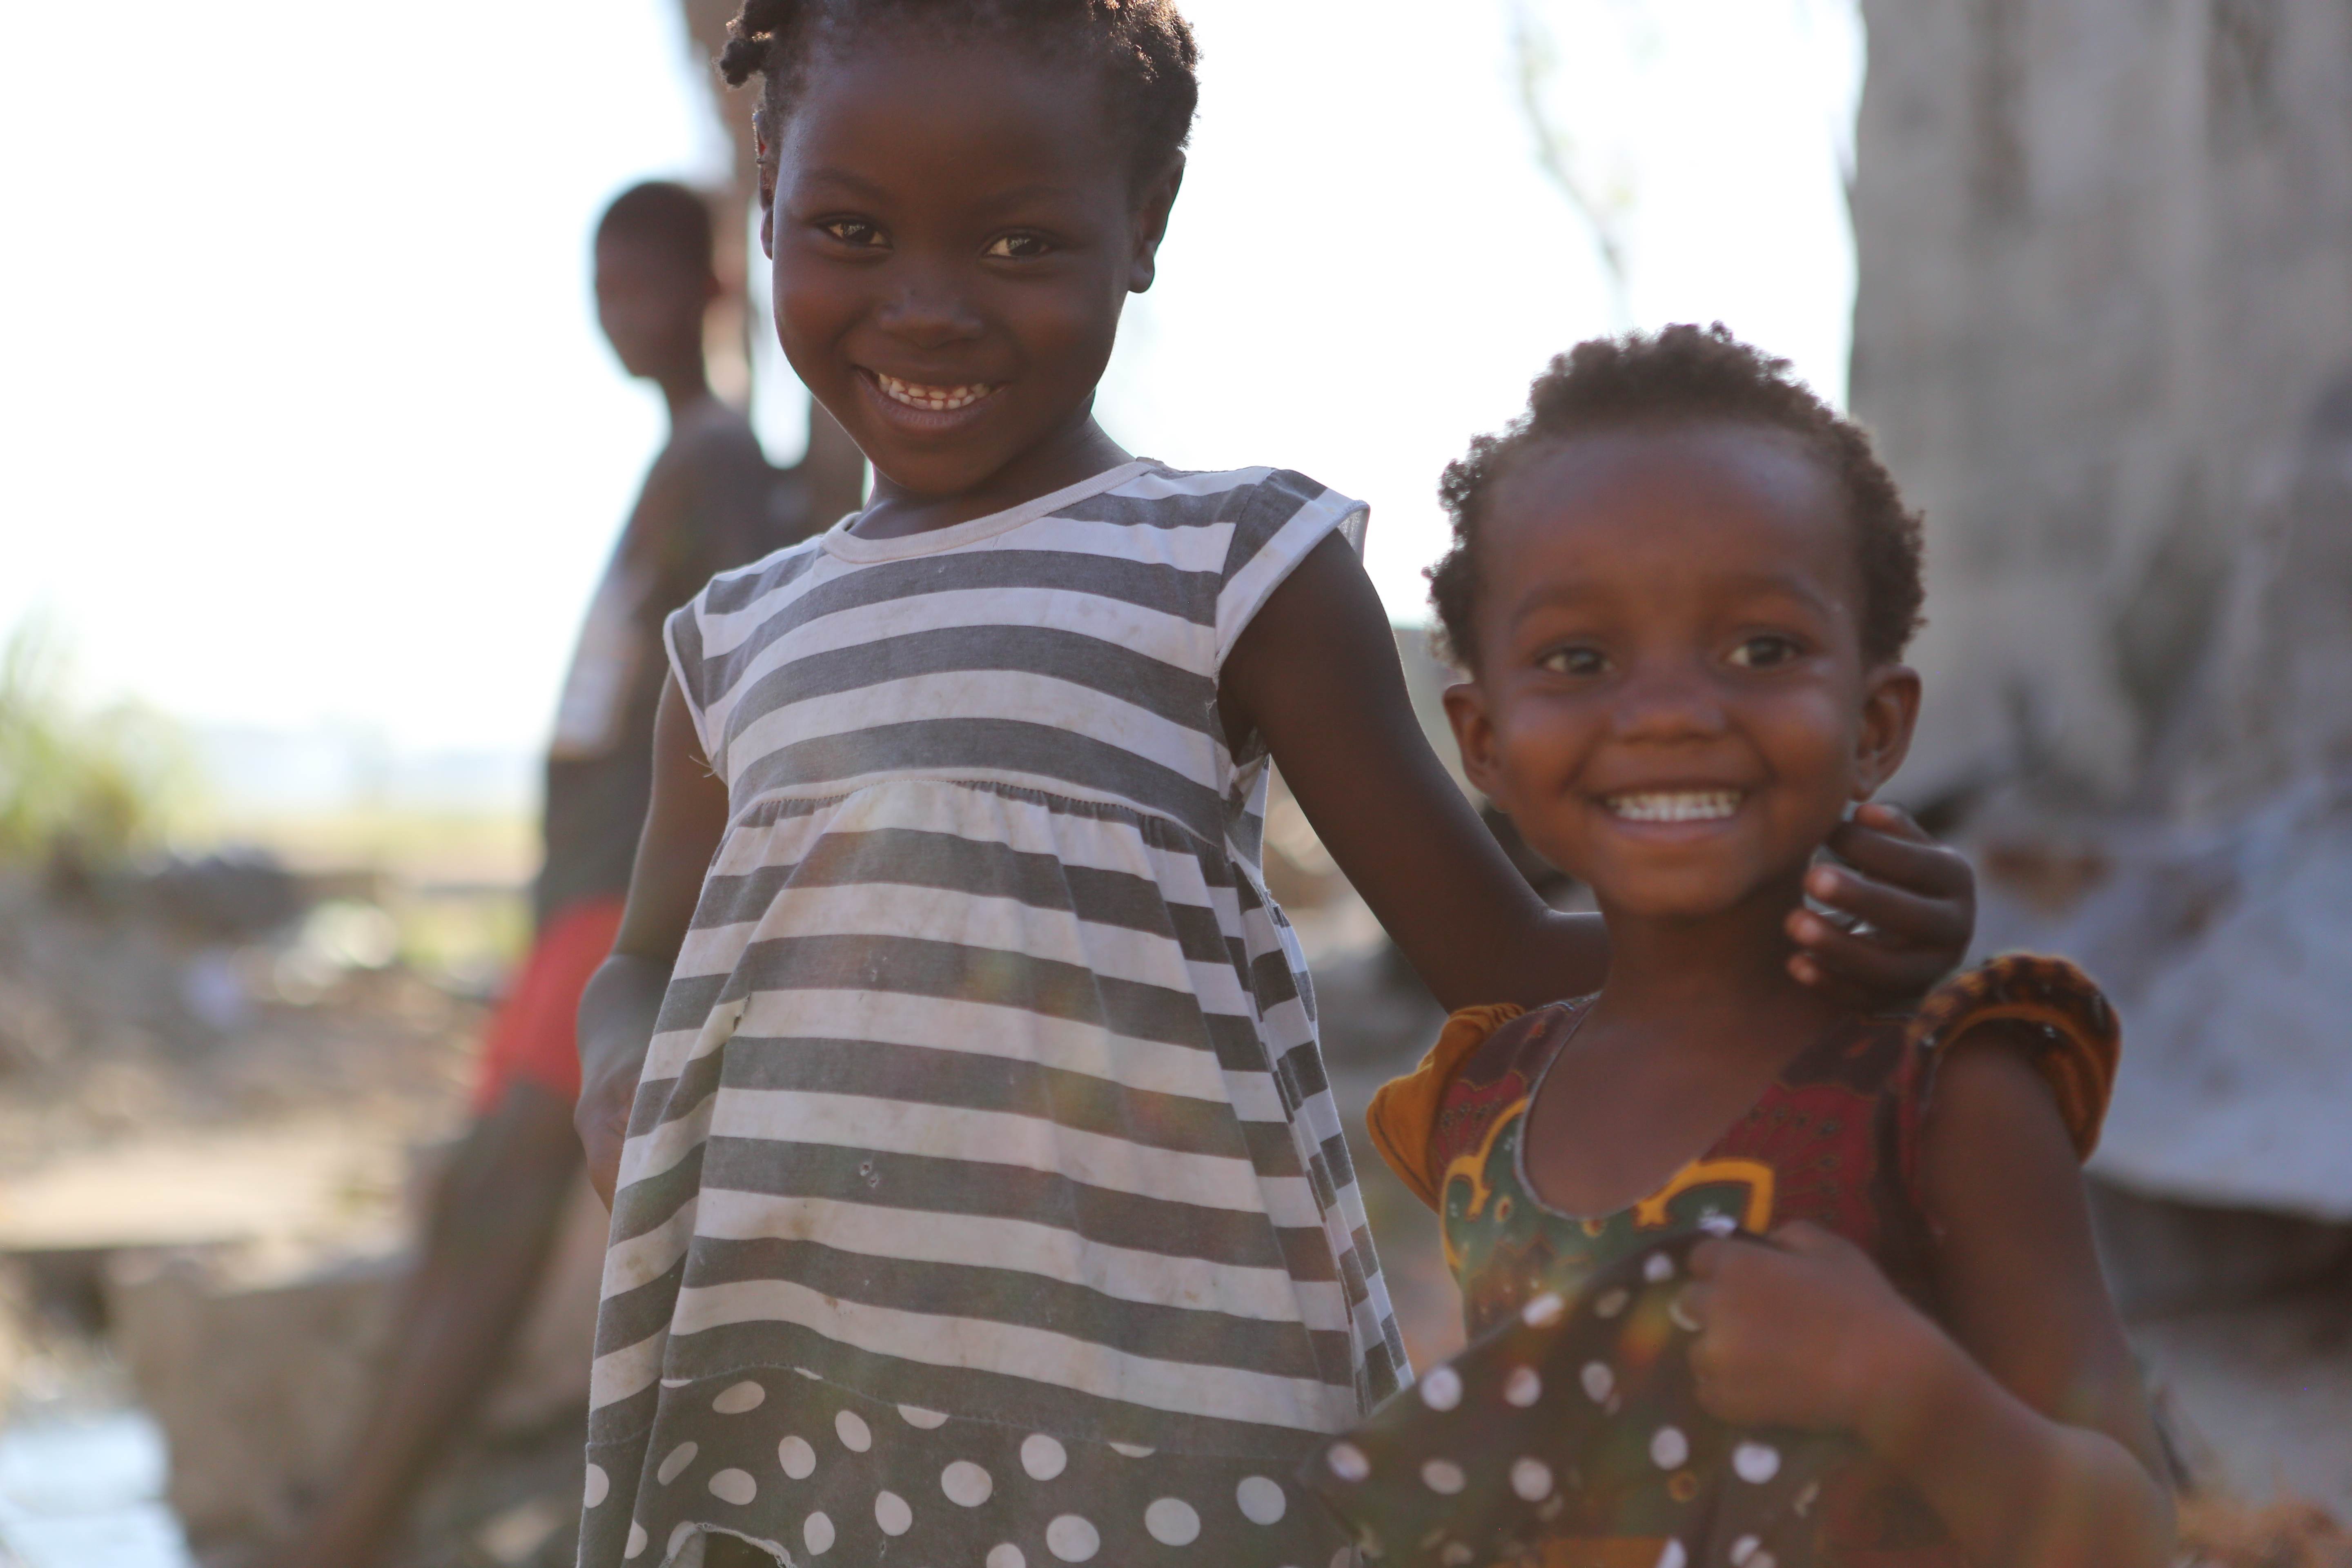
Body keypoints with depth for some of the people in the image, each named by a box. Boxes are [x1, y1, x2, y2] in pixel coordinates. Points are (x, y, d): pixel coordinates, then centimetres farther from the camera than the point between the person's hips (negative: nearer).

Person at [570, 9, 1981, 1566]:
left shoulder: (1238, 572, 1)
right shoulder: (743, 642, 14)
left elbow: (1496, 960, 2)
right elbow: (641, 972, 25)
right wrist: (626, 1087, 1)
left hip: (1155, 1406, -4)